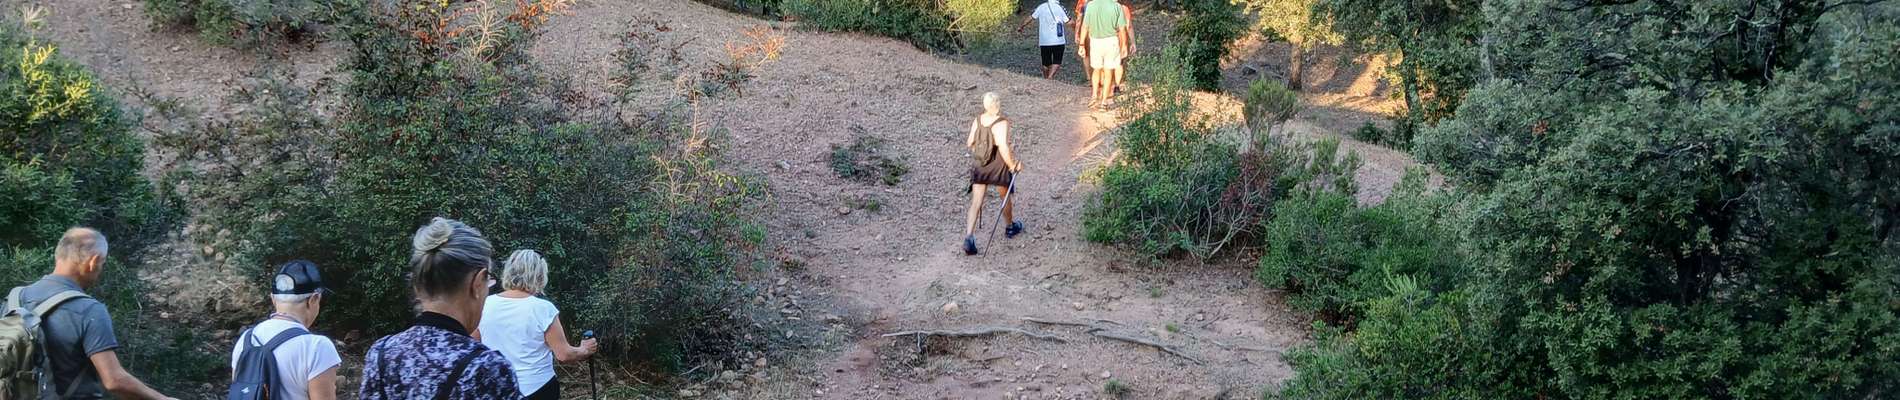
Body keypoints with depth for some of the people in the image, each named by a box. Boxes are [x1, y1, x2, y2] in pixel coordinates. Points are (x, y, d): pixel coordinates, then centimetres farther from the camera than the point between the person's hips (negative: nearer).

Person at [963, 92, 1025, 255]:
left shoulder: (977, 121, -3)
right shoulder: (1001, 123, -21)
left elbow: (970, 144, 5)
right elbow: (1003, 148, -28)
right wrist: (1012, 165, -15)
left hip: (980, 167, 4)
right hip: (999, 167, -4)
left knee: (975, 203, 2)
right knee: (1005, 197, 22)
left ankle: (968, 237, -11)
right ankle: (1011, 227, 44)